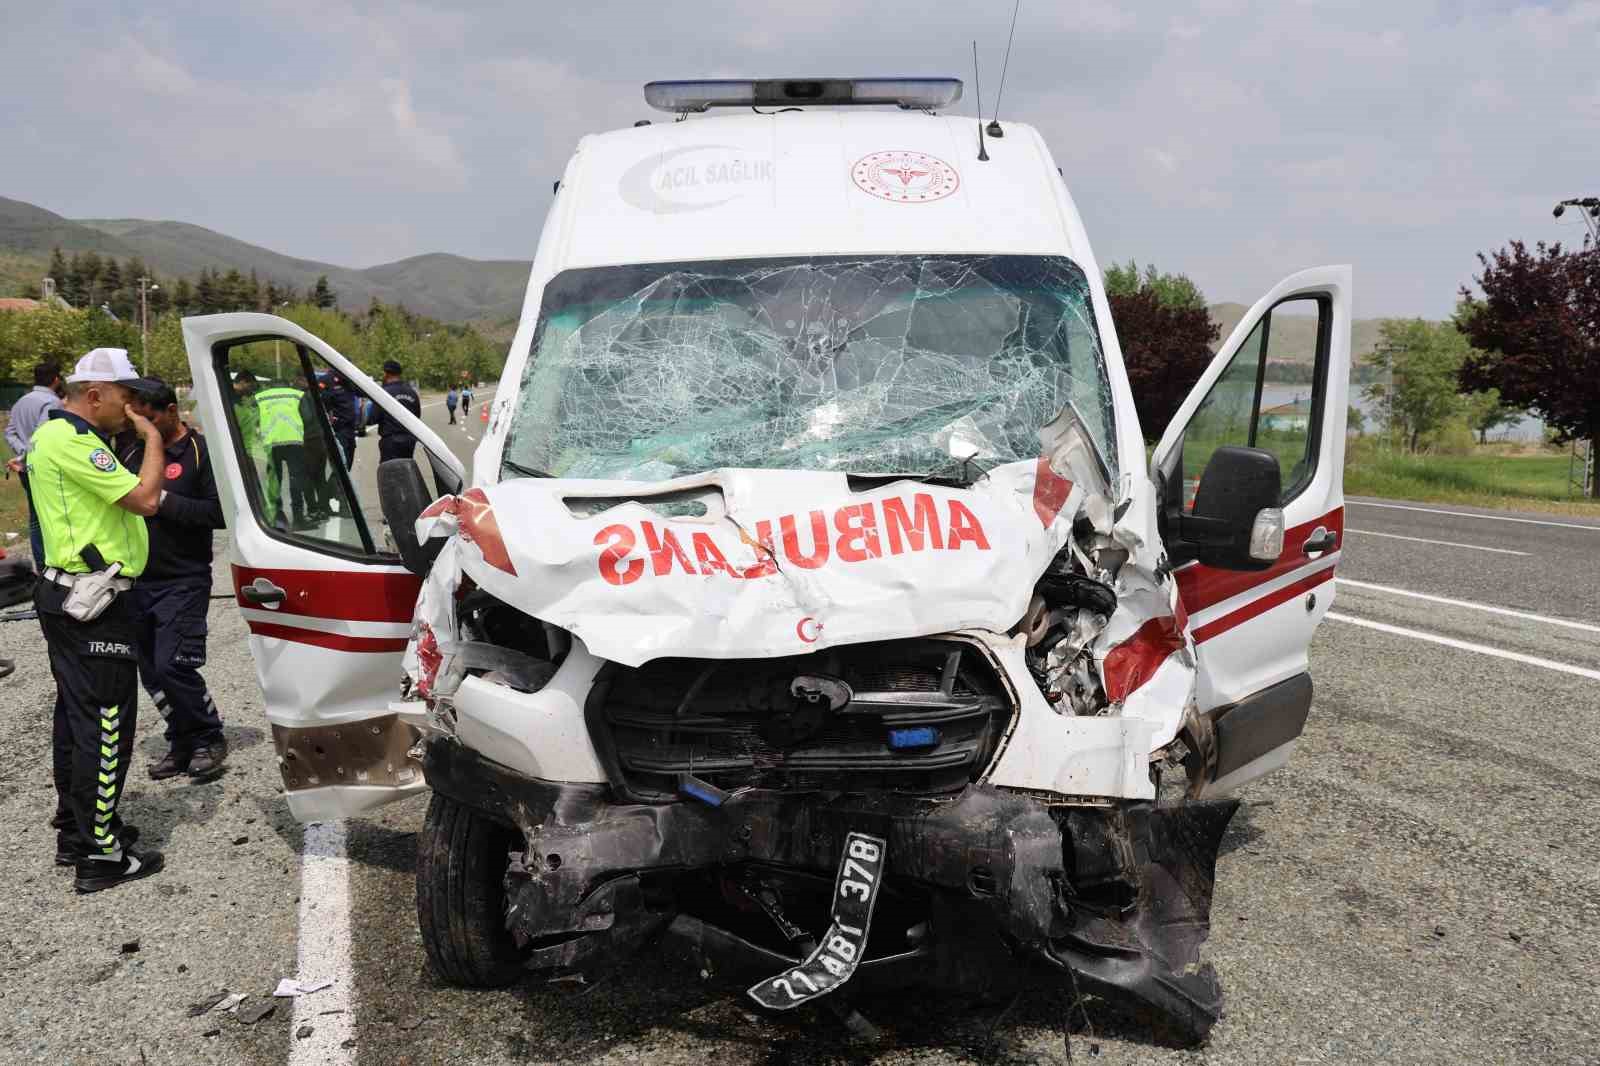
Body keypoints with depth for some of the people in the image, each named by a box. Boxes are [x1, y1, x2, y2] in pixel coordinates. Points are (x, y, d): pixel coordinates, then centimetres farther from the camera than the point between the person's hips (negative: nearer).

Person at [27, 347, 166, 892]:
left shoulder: (56, 435, 15)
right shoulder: (72, 442, -19)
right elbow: (145, 499, -23)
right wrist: (152, 438, -12)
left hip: (69, 597, 11)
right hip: (93, 605, -11)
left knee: (76, 715, 18)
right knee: (106, 724, -7)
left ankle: (76, 830, 29)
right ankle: (100, 856, -2)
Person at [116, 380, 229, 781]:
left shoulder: (201, 451, -9)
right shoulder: (130, 448, 10)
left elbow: (220, 512, -17)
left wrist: (163, 500, -19)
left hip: (182, 582, -7)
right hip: (135, 581, 7)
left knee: (173, 665, -11)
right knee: (151, 671, 10)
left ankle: (210, 740, 8)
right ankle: (182, 742, 24)